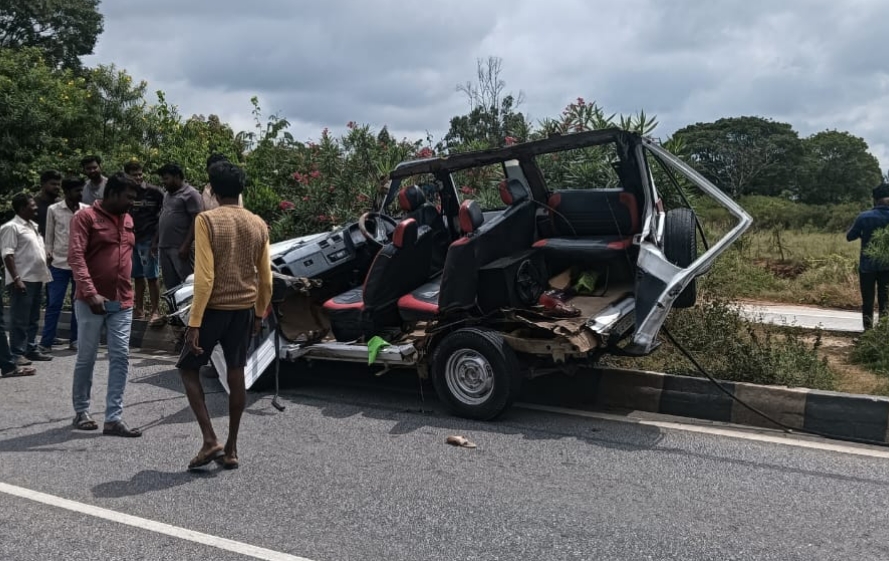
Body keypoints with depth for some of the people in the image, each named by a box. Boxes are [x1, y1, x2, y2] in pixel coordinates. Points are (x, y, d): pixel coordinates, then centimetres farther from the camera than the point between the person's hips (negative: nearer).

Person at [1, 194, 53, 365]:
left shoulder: (33, 225, 17)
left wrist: (44, 274, 18)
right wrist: (16, 278, -22)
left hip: (36, 279, 9)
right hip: (23, 281, -9)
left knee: (33, 319, 13)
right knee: (20, 320, -4)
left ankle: (31, 350, 21)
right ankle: (17, 354, 2)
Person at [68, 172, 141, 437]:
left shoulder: (128, 220, 14)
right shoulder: (86, 217, -6)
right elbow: (75, 257, -15)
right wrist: (90, 293, -24)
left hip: (122, 303, 5)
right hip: (92, 301, -5)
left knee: (120, 358, -1)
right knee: (86, 358, 6)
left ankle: (113, 418, 2)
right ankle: (81, 412, 22)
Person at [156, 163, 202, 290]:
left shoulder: (191, 194, -8)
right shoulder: (167, 195, 19)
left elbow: (196, 221, -14)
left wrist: (186, 246, -19)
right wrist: (156, 241, 16)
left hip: (180, 248, -8)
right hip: (164, 247, 8)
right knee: (170, 284, 12)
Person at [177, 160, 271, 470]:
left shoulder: (207, 220, -11)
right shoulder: (258, 224, 4)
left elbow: (204, 276, -16)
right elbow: (265, 278, 7)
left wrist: (194, 322, -13)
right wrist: (260, 314, 19)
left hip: (214, 307, -4)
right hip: (244, 308, 5)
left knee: (188, 368, 12)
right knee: (236, 373, 11)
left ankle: (210, 440, 3)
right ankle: (231, 448, 17)